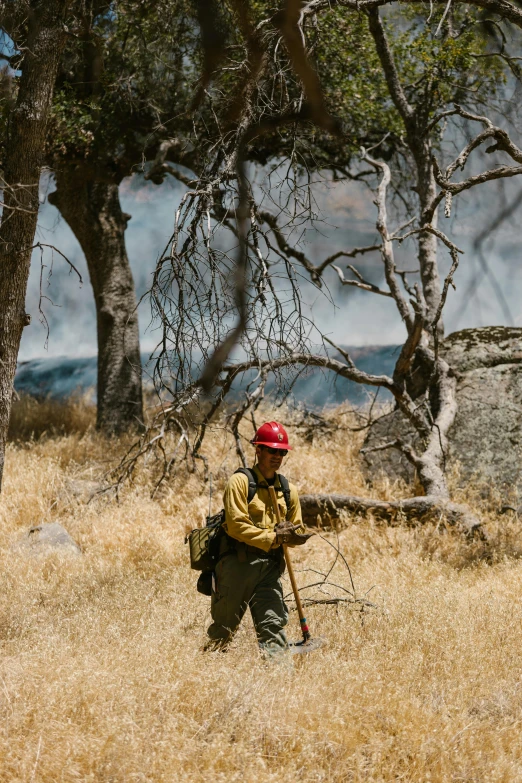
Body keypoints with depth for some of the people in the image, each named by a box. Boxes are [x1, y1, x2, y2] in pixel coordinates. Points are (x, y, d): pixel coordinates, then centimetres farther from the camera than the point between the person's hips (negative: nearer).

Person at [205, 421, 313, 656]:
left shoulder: (288, 490, 15)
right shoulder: (240, 482, -2)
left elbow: (297, 530, 19)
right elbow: (236, 526, -11)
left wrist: (290, 536, -5)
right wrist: (273, 537, -17)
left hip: (270, 565, 4)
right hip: (238, 562, -4)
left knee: (273, 623, -7)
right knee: (224, 624, 2)